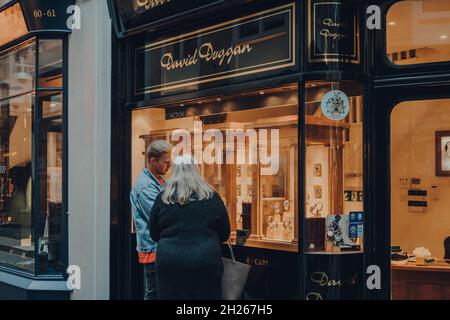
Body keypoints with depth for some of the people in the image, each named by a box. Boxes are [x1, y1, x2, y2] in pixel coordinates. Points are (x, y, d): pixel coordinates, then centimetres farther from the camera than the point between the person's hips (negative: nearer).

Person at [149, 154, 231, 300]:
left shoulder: (163, 198, 1)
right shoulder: (211, 197, 1)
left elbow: (154, 235, 10)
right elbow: (225, 234, 7)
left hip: (170, 262, 1)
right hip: (205, 262, 0)